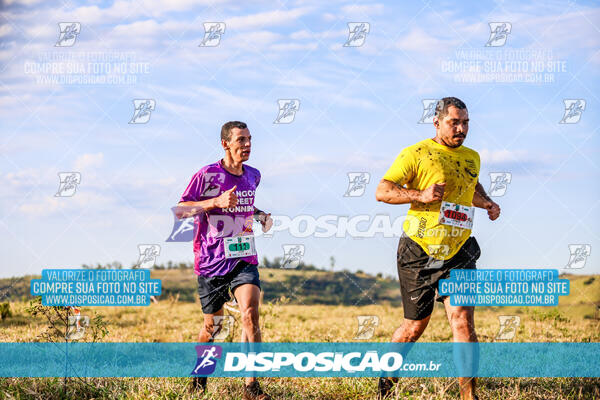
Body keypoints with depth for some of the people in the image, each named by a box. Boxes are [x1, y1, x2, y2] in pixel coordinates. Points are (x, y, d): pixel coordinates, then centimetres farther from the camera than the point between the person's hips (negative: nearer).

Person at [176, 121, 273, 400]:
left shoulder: (253, 176, 9)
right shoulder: (207, 175, -8)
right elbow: (180, 210, -10)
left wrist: (262, 215, 9)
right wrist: (216, 202, -22)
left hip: (244, 259, 3)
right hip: (211, 262, -3)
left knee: (250, 314, -18)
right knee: (213, 326, 8)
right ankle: (200, 372, 37)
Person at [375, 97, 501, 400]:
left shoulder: (472, 158, 13)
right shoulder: (416, 154, -5)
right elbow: (382, 191, -8)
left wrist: (488, 203, 13)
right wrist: (420, 195, -22)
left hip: (458, 253, 3)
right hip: (419, 252, -3)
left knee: (463, 321, -13)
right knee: (416, 325, 7)